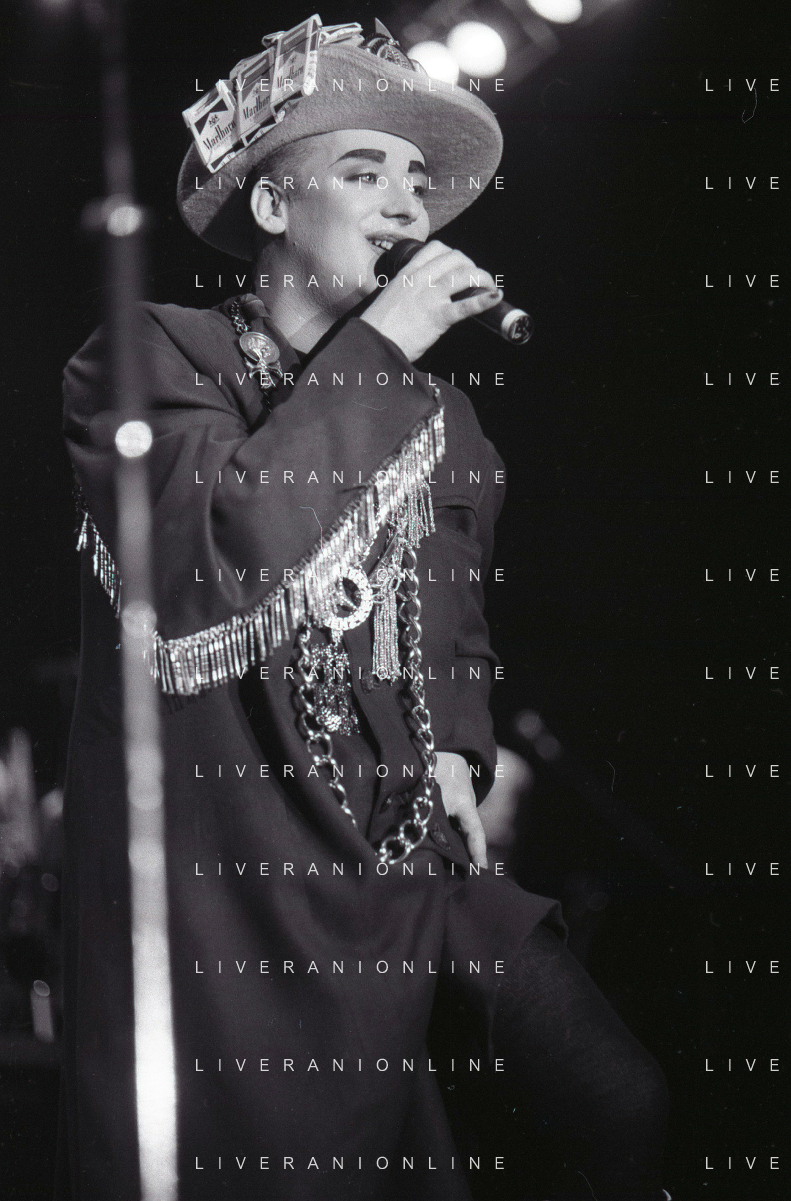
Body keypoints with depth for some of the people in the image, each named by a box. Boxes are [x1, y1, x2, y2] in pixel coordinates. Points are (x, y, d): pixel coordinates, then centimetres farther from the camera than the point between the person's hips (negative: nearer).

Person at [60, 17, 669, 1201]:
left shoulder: (441, 415, 14)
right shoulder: (155, 359, -5)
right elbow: (211, 557, -24)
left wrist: (458, 749, 8)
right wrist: (375, 353, -16)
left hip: (404, 870, 6)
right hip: (222, 898, -5)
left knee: (626, 1106, -3)